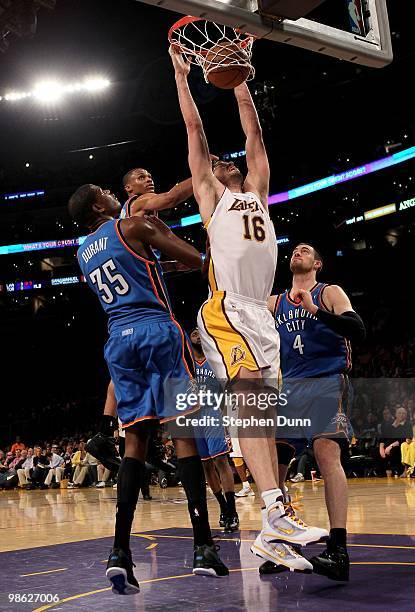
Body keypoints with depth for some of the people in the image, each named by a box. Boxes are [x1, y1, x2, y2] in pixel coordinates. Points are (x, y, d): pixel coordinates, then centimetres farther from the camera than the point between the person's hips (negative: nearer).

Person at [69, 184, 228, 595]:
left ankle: (120, 552, -5)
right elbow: (195, 260, 0)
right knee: (183, 432, -4)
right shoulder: (133, 227, 1)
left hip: (118, 341, 6)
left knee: (134, 441, 5)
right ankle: (203, 548, -6)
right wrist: (163, 229, 17)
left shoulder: (83, 254, 20)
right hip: (157, 331, -5)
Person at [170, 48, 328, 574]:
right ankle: (276, 516, -34)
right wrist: (181, 73, 23)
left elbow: (253, 132, 27)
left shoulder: (256, 192, 27)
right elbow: (194, 127, 17)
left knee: (260, 412, 2)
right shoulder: (209, 194, 15)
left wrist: (238, 78, 30)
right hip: (226, 309, -6)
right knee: (250, 401, -23)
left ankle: (272, 535, 1)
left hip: (261, 313, 6)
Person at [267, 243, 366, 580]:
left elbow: (358, 330, -10)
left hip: (326, 383, -6)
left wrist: (315, 310, -22)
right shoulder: (273, 302, 18)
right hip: (289, 387, 6)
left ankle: (338, 550, -29)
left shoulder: (330, 293, 4)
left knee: (327, 452, -23)